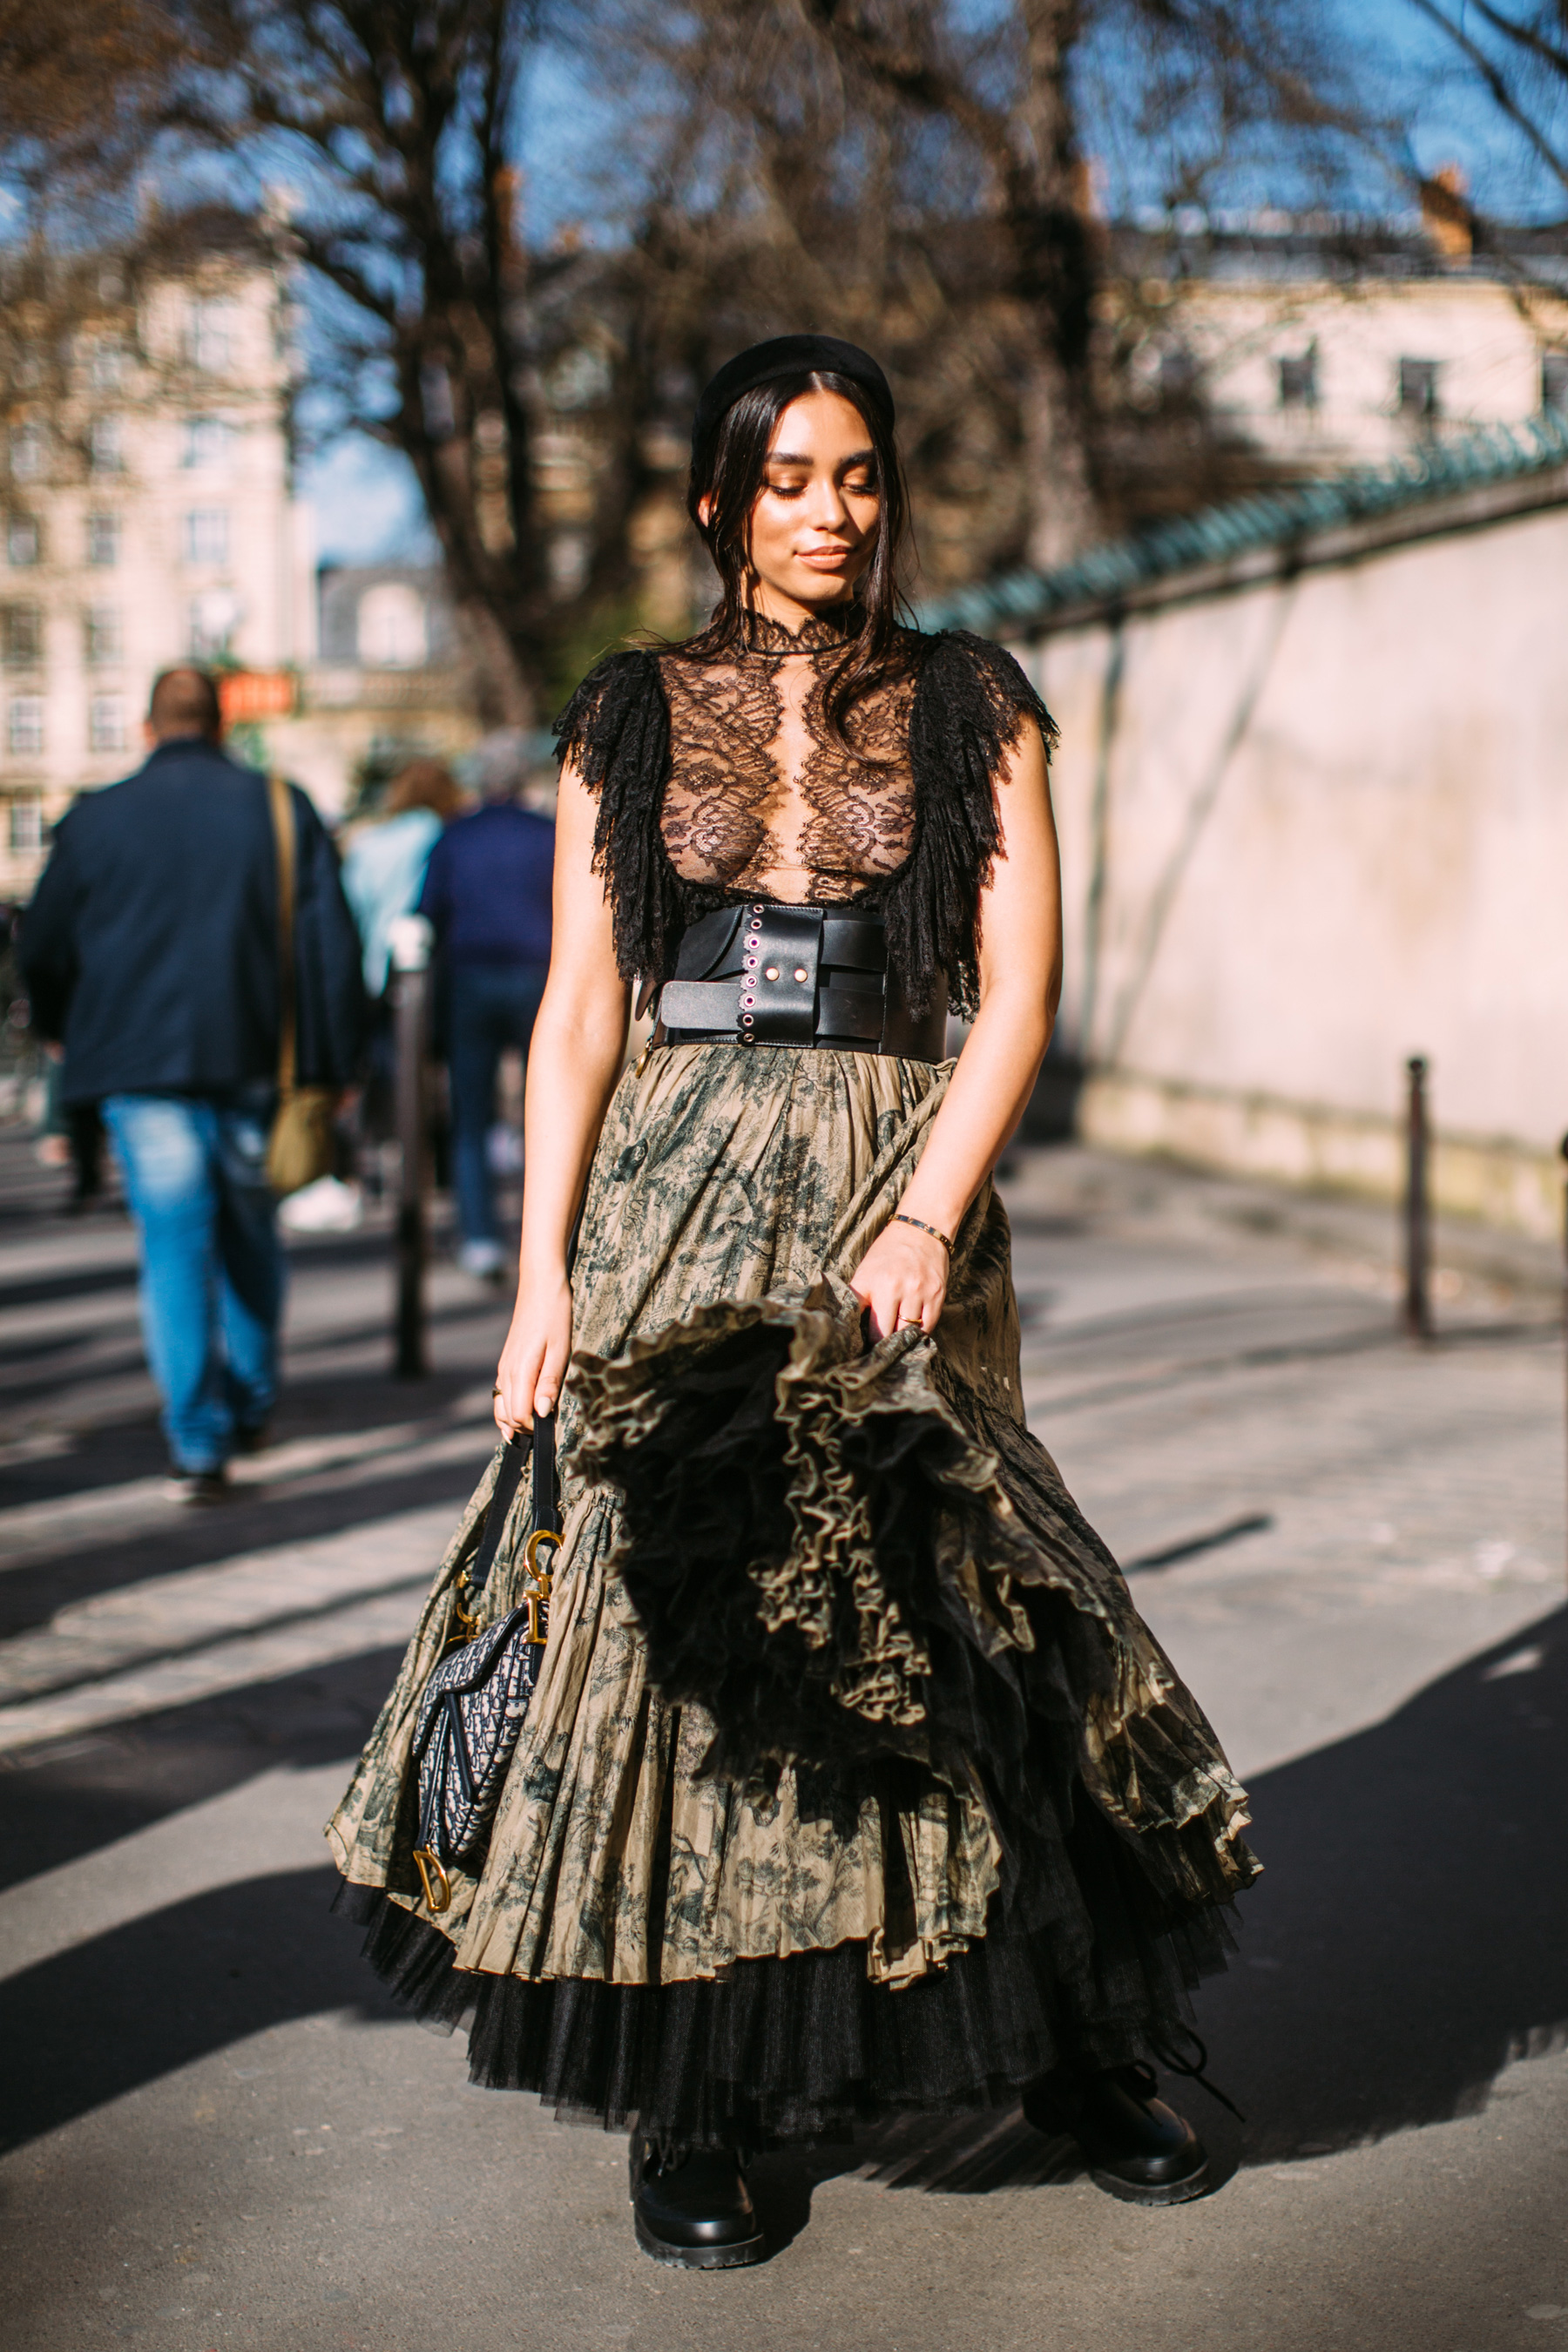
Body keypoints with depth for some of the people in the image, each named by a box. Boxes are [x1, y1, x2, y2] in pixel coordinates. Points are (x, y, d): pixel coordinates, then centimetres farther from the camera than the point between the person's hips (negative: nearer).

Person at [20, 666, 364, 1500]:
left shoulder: (94, 819, 2)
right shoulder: (281, 809, 3)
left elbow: (42, 949, 9)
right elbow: (331, 941, 0)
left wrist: (67, 1028, 28)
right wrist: (332, 1059, 4)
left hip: (137, 1062, -1)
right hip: (250, 1060, 1)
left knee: (174, 1241, -1)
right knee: (248, 1229, 18)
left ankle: (197, 1440, -9)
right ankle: (251, 1406, 27)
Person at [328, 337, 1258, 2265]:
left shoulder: (972, 710, 6)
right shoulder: (629, 723, 9)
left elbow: (1019, 990, -1)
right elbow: (577, 1013, 6)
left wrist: (929, 1217, -13)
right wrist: (543, 1272, -2)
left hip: (897, 1184, -1)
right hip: (675, 1193, 1)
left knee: (933, 1618, 1)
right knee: (674, 1613, -2)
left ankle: (1073, 2052, 21)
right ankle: (689, 2106, 10)